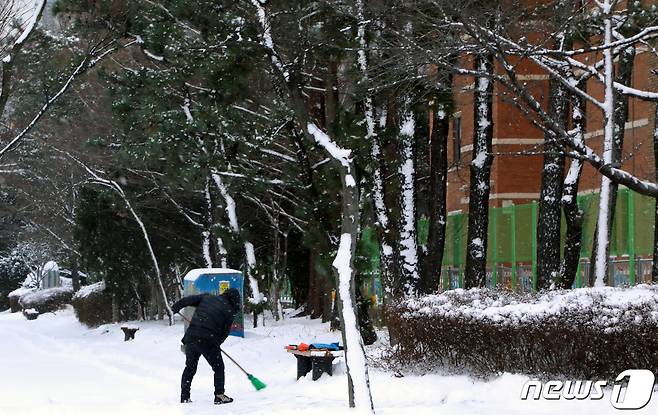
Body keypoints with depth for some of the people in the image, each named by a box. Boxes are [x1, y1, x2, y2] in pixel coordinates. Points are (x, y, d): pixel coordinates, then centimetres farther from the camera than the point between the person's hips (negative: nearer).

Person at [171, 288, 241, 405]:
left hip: (191, 337, 5)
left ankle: (184, 396, 18)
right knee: (219, 368, 11)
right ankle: (219, 395, 3)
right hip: (208, 340, -4)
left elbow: (188, 300, 9)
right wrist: (216, 343, 19)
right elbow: (225, 332, 5)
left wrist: (175, 307, 22)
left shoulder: (207, 297, 12)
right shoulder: (229, 311, 3)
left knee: (190, 367, 18)